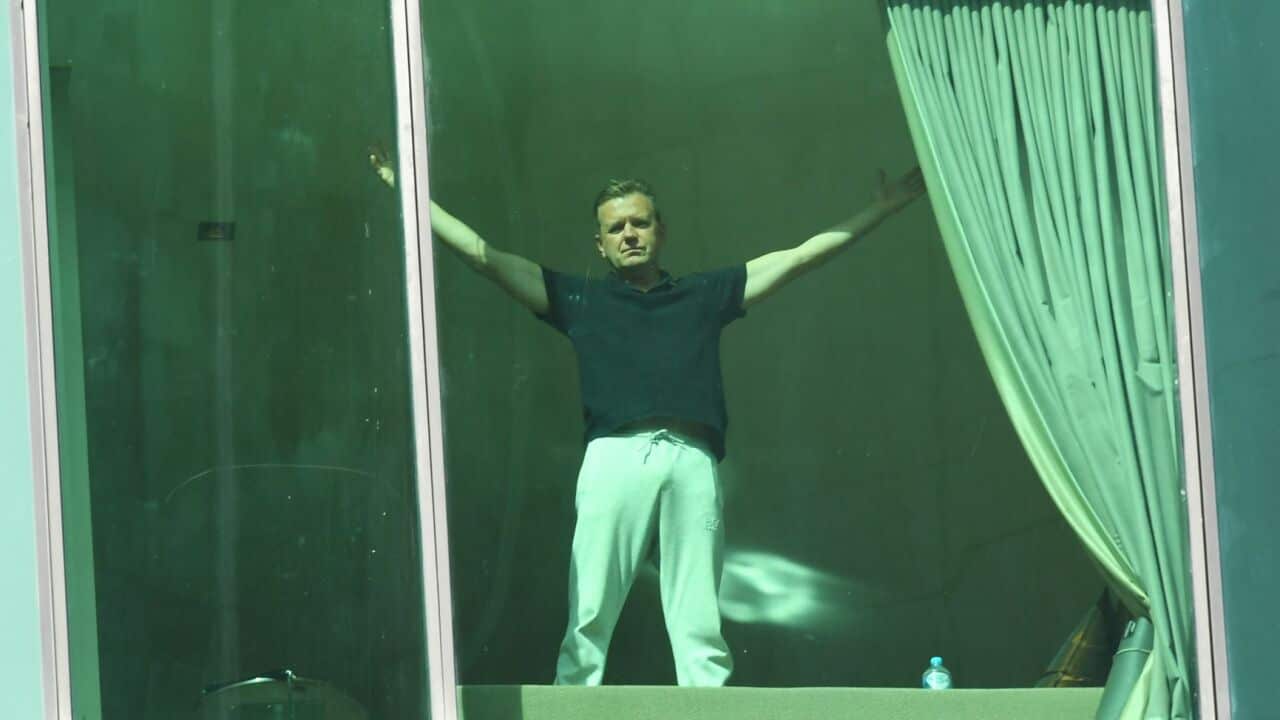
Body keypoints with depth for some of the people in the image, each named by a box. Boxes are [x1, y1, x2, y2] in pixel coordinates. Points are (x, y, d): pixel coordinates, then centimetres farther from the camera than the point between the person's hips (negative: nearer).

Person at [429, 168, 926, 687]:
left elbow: (801, 256, 30)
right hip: (615, 458, -1)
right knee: (588, 619, -10)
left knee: (699, 627, -5)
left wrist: (884, 207, 32)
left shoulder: (706, 294, 27)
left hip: (692, 463, 1)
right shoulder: (579, 298, 24)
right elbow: (482, 254, 24)